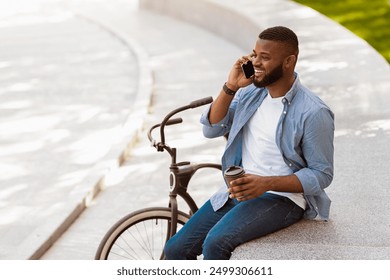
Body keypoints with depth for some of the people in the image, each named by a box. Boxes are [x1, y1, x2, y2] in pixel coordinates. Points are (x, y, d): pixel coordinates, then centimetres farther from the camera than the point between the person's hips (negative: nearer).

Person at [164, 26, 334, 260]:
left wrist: (266, 183, -24)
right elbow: (212, 128, 6)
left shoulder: (313, 113, -14)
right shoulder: (251, 91, 5)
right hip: (240, 189, 7)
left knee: (216, 243, -30)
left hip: (282, 198, -7)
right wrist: (230, 87, -9)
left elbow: (322, 175, -12)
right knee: (176, 249, -4)